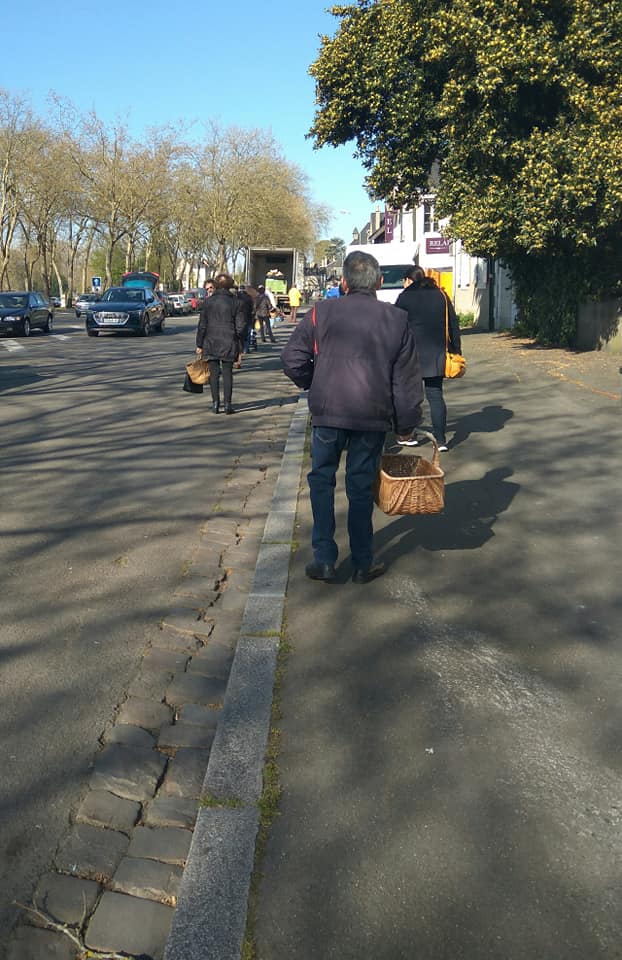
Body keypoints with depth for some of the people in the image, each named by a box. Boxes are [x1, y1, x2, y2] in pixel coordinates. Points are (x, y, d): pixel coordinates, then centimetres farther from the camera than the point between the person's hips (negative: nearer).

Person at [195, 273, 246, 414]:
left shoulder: (208, 301, -1)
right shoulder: (235, 302, 0)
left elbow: (202, 325, -1)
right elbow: (240, 325, -1)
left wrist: (199, 344, 5)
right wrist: (238, 342, 12)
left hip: (211, 342, 0)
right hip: (229, 343, 0)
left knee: (214, 372, 6)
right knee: (227, 373, 5)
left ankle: (215, 403, 4)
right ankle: (227, 404, 2)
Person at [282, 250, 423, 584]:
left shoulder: (321, 313, -2)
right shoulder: (396, 319, 2)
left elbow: (292, 359, -4)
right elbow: (407, 378, 3)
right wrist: (406, 422, 12)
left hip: (327, 412, -1)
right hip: (373, 417, 1)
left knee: (322, 480, 13)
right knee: (361, 487, 10)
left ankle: (324, 559, 11)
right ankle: (363, 563, 18)